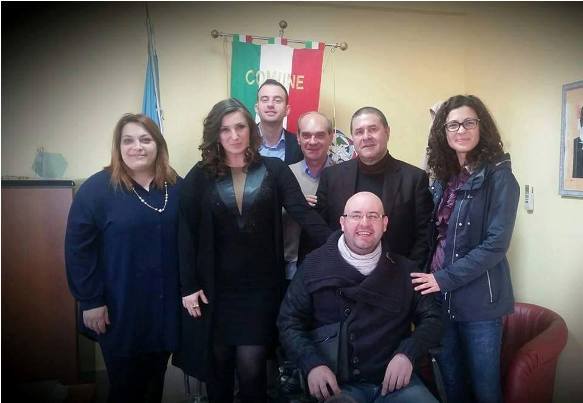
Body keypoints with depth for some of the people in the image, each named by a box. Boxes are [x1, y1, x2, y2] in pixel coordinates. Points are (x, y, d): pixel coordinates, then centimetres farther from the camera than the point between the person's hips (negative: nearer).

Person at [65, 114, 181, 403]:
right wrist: (90, 301, -12)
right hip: (120, 308, -3)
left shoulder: (176, 187, 2)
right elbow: (78, 249, -11)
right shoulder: (96, 189, -10)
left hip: (166, 304, 4)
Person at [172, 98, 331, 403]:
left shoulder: (274, 170, -1)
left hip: (261, 286, -1)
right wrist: (188, 286, -5)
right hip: (216, 287, 1)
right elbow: (186, 233, -1)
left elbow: (304, 213, -10)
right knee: (218, 363, 13)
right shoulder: (200, 177, 0)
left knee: (251, 366, 2)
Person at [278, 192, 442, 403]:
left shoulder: (404, 269, 7)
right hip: (338, 383, -2)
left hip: (396, 380, 3)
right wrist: (313, 364, -14)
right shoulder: (315, 265, 1)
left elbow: (431, 318, 9)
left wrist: (407, 354, -9)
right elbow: (289, 322, 2)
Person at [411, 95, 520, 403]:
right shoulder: (443, 177, 9)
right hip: (441, 297, 6)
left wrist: (445, 279, -16)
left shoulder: (498, 176, -9)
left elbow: (496, 244, -16)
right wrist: (428, 277, 3)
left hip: (478, 300, -5)